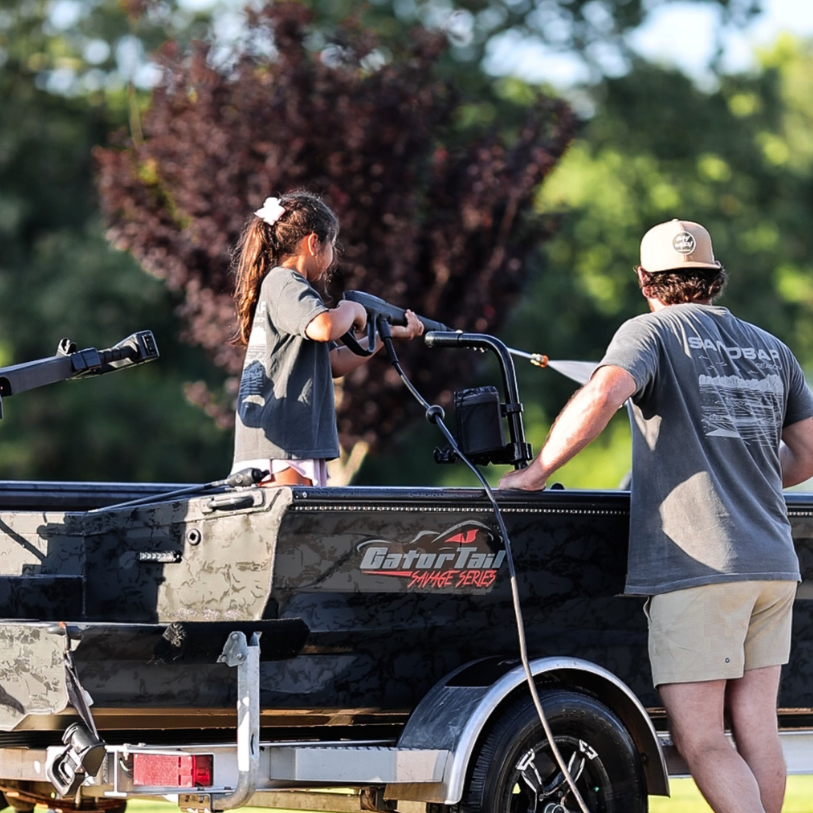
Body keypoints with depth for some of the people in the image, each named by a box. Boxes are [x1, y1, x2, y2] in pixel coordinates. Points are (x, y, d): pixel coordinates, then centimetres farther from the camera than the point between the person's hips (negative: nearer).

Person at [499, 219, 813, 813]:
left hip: (697, 564, -7)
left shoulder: (654, 331, -2)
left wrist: (536, 471, -13)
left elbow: (603, 393, -22)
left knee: (699, 740, -7)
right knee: (756, 732, 8)